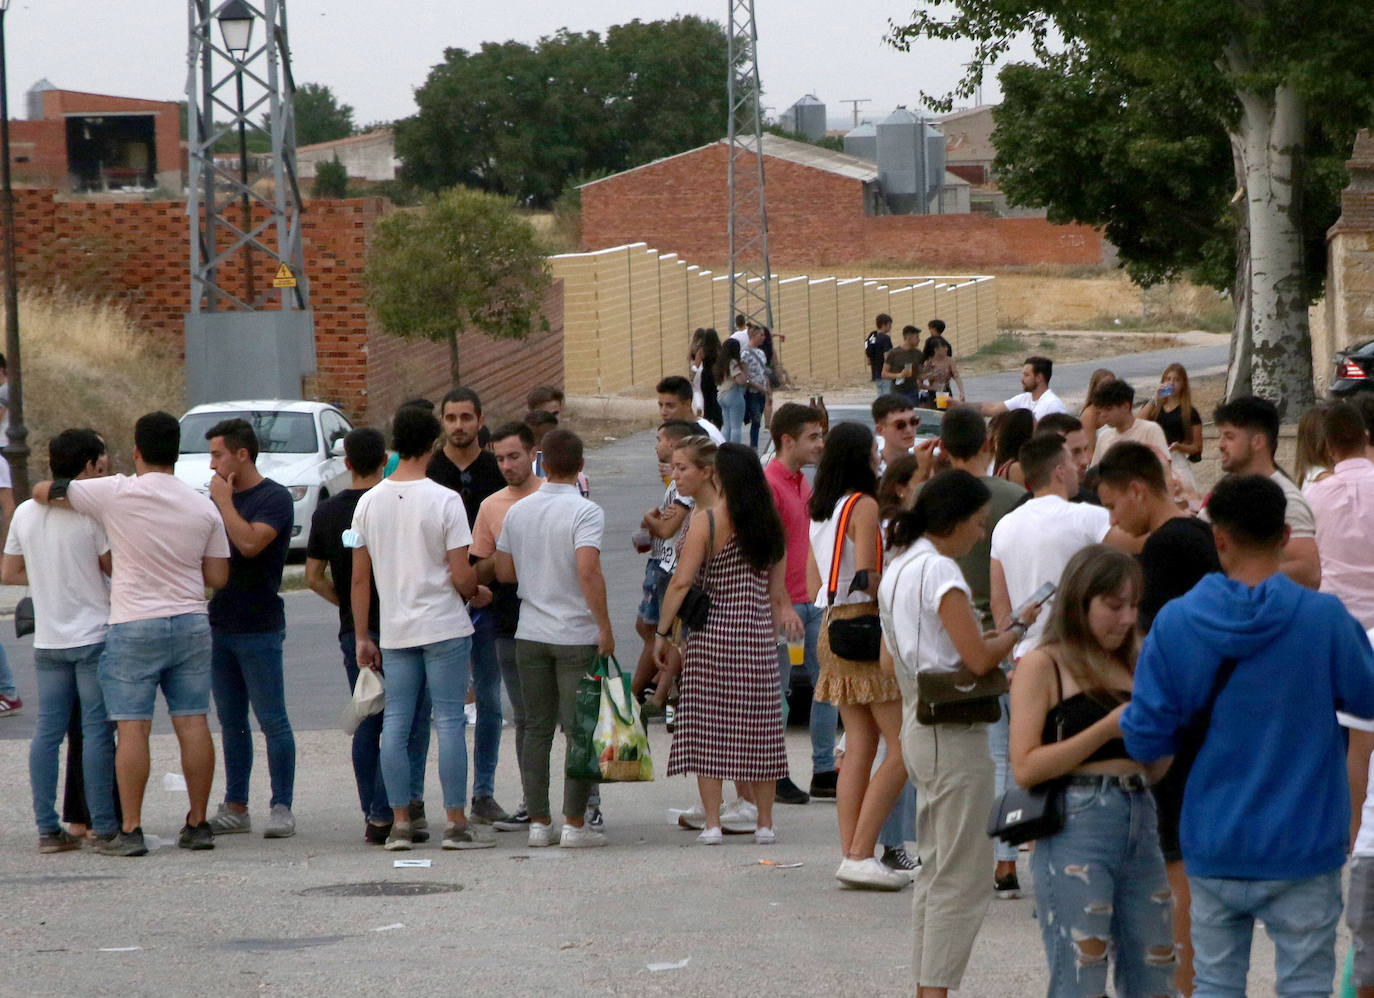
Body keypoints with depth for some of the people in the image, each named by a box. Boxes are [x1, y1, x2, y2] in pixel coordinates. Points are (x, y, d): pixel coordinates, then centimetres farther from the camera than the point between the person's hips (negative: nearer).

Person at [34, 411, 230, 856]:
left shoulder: (115, 494, -9)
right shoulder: (203, 507, 3)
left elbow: (43, 492, -1)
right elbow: (218, 576, 6)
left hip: (134, 627, -4)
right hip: (191, 623, 4)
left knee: (132, 727, -3)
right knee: (192, 723, 6)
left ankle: (130, 830, -4)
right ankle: (198, 824, 9)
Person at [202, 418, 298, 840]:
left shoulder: (274, 498, -9)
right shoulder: (220, 497, 15)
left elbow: (250, 543, -24)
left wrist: (224, 500, -15)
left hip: (259, 627, -8)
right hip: (220, 624, 8)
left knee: (272, 720, -5)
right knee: (231, 722, 10)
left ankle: (282, 808, -3)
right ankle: (235, 807, 15)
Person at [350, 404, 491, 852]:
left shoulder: (369, 502, 3)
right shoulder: (444, 500, -11)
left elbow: (359, 577, 5)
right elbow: (461, 576, -13)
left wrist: (362, 637, 12)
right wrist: (478, 594, 9)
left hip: (394, 630, 4)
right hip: (444, 626, -4)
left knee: (395, 725, 7)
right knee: (449, 721, -1)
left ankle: (399, 821, 6)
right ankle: (456, 823, -2)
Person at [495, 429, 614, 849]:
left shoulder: (518, 511, 5)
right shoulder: (585, 512, -13)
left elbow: (503, 572, 11)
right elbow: (588, 569, -24)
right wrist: (604, 626, -18)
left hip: (530, 634, 5)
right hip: (576, 636, -5)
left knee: (536, 729, 10)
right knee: (580, 730, 1)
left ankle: (539, 822, 10)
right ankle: (575, 823, 0)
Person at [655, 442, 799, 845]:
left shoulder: (706, 523, -9)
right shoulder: (770, 524, 3)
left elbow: (681, 583, -12)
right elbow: (778, 590, 8)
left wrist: (661, 632, -4)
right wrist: (784, 616, 22)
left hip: (712, 633, -3)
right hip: (759, 637, 3)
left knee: (708, 728, 2)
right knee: (759, 729, 9)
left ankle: (712, 822, -2)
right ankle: (764, 822, 13)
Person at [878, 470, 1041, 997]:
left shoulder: (898, 569, 12)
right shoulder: (940, 571, -17)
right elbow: (979, 657, -21)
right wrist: (1020, 626, -6)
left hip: (918, 731, 10)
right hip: (954, 736, -10)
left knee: (934, 870, 16)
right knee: (961, 878, -6)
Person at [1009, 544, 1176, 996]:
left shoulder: (1131, 666, 18)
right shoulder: (1042, 666, -1)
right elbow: (1026, 767, -11)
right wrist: (1110, 727, -14)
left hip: (1140, 821, 7)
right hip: (1076, 827, -7)